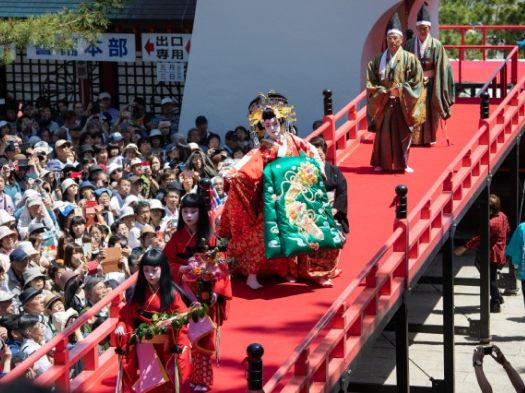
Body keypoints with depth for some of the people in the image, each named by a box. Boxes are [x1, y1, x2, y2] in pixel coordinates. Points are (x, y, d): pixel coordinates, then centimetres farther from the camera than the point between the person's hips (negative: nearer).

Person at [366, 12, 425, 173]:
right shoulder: (378, 60, 5)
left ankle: (401, 164, 10)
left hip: (403, 104, -1)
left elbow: (416, 82, -3)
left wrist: (400, 90, -13)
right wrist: (384, 91, -10)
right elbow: (370, 82, 3)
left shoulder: (410, 59, 0)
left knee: (403, 133, 1)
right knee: (383, 133, 1)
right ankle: (382, 163, 10)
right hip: (384, 103, 1)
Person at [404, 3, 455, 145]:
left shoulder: (436, 45, -3)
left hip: (430, 84, -1)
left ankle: (428, 138, 12)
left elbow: (443, 66, -4)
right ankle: (413, 138, 5)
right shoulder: (409, 44, 2)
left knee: (430, 112, 3)